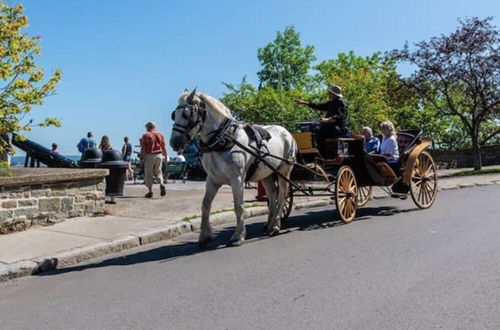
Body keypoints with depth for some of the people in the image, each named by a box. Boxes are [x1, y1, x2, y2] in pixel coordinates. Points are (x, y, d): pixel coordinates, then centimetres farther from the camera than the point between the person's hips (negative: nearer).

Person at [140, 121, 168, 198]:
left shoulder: (146, 135, -1)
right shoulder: (160, 134, 10)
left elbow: (143, 148, -6)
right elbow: (164, 147, 9)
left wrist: (141, 158, -2)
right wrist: (166, 157, 14)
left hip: (149, 156, -3)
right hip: (159, 155, 3)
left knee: (149, 174, 5)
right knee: (158, 172, 14)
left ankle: (150, 192, 5)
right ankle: (161, 184, -13)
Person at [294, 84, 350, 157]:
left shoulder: (341, 102, -9)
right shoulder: (331, 103, 17)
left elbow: (339, 117, -24)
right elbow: (319, 106, 22)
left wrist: (327, 120, -40)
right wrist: (303, 103, 22)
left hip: (341, 129, -9)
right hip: (333, 128, 9)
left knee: (321, 132, -23)